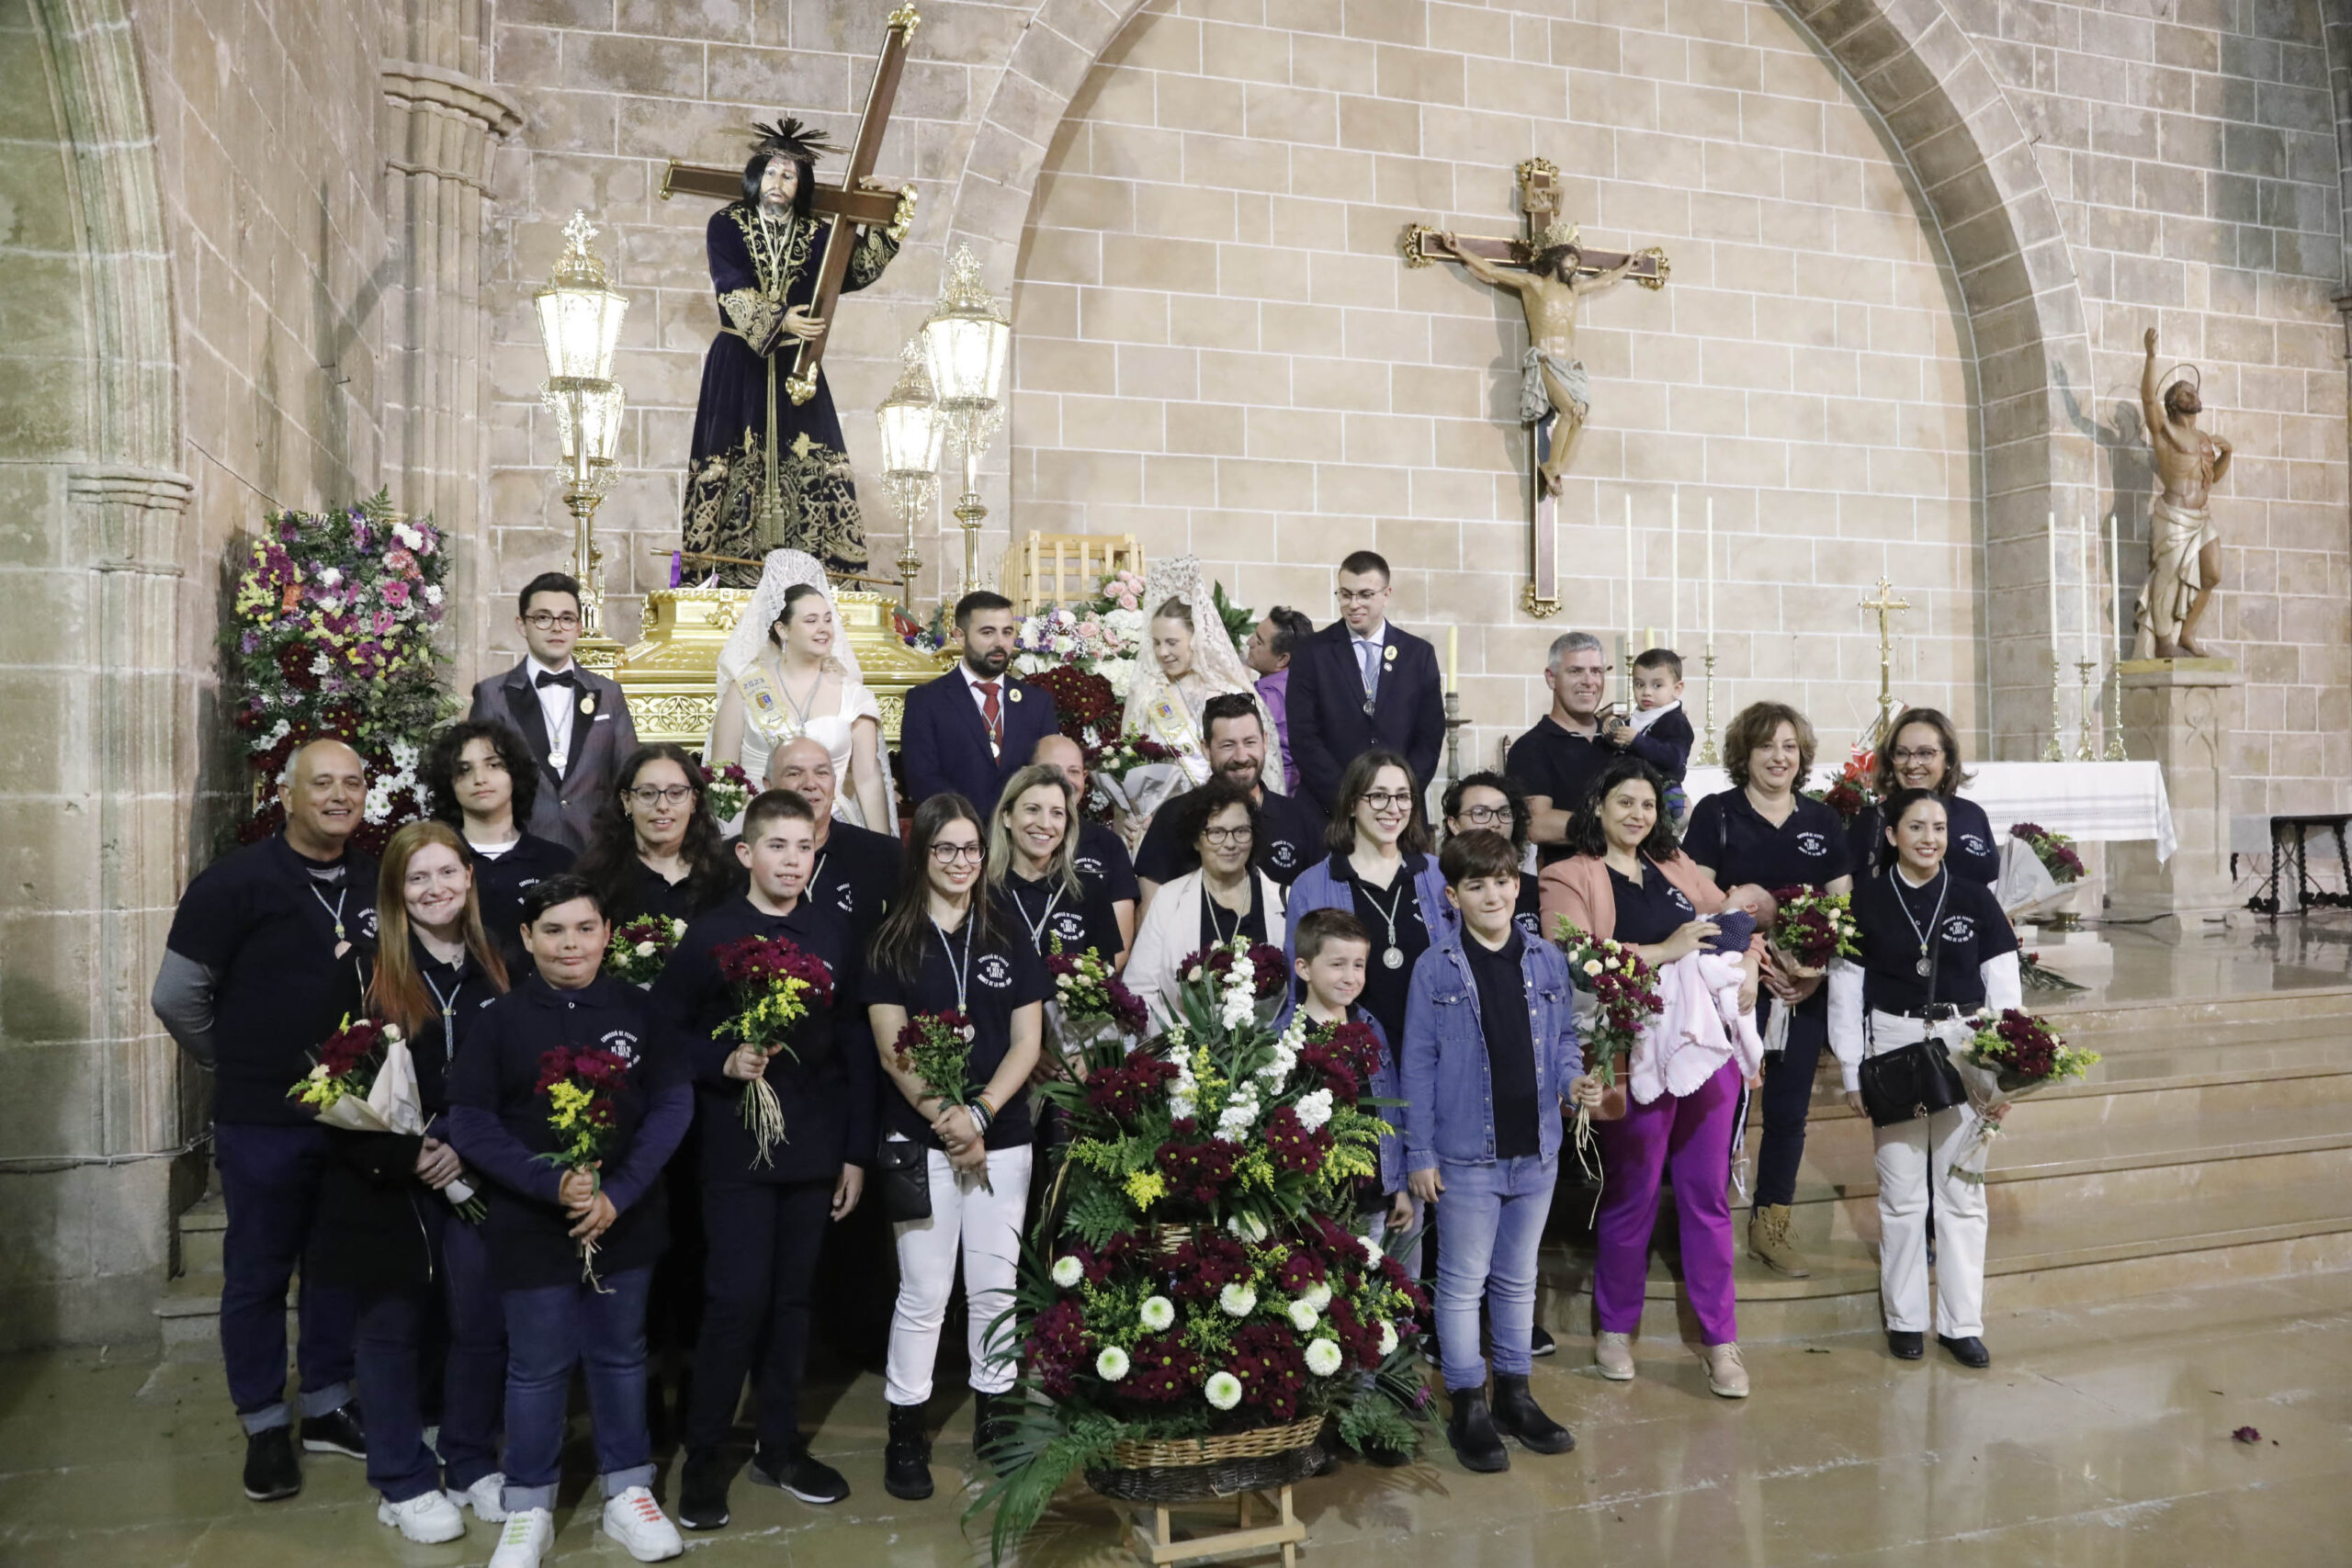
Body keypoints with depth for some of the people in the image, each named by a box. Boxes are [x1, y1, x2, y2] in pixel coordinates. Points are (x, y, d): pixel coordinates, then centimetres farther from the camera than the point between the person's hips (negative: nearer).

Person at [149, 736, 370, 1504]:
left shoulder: (378, 884, 1)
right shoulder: (236, 881, -12)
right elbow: (176, 996, -7)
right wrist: (243, 1065, 3)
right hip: (263, 1120, -4)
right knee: (258, 1272, 10)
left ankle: (327, 1407, 31)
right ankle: (265, 1426, 25)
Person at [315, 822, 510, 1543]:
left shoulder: (493, 970, 5)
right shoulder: (370, 973, -5)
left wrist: (469, 1150, -8)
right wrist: (404, 1158, -14)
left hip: (474, 1177, 3)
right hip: (387, 1181, -3)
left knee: (481, 1323, 6)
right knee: (393, 1327, 9)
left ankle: (474, 1465, 25)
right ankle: (404, 1482, 23)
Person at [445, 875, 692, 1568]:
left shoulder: (636, 1009, -3)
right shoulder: (500, 1018, -6)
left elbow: (673, 1103, -4)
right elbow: (469, 1121, -8)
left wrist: (619, 1194, -15)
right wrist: (551, 1185, -19)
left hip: (625, 1221, 1)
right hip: (531, 1224, -1)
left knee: (621, 1354, 14)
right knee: (537, 1367, 9)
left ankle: (628, 1492, 30)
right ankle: (528, 1510, 27)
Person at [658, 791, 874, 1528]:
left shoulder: (833, 933, 3)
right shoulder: (710, 934, -4)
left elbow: (856, 1048, 6)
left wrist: (858, 1150, 5)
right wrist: (723, 1062, -19)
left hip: (816, 1149, 3)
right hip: (738, 1150, -3)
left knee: (793, 1298, 12)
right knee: (737, 1298, -3)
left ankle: (781, 1444, 27)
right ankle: (704, 1455, 16)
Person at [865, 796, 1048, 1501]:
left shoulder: (1008, 940, 7)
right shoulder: (893, 942, 1)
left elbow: (1027, 1042, 2)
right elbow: (891, 1048, -5)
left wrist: (980, 1112, -12)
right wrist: (945, 1118, -14)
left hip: (1003, 1138, 2)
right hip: (920, 1141, -2)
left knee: (996, 1284, 9)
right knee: (924, 1291, 1)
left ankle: (994, 1416, 25)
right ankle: (906, 1431, 16)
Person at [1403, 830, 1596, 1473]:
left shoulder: (1548, 961, 3)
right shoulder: (1435, 969, -7)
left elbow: (1564, 1040, 14)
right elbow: (1419, 1065, -6)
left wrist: (1574, 1081, -8)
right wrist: (1420, 1154, -7)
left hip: (1536, 1150, 4)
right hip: (1466, 1154, -4)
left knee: (1518, 1279, 17)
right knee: (1464, 1283, 6)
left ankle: (1515, 1395, 32)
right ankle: (1468, 1408, 19)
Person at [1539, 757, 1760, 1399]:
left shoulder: (1676, 866, 16)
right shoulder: (1570, 877, -2)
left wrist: (1747, 967, 1)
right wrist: (1663, 951, -20)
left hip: (1710, 1044, 5)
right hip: (1636, 1053, -5)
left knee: (1708, 1195, 10)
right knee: (1633, 1195, 7)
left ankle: (1720, 1339, 22)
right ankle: (1614, 1329, 26)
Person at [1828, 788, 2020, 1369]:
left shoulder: (1974, 898, 1)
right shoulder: (1867, 900, -1)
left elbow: (2003, 986, 3)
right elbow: (1846, 989, 1)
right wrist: (1852, 1074, -1)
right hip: (1893, 1049, -1)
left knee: (1961, 1191, 7)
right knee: (1902, 1191, 7)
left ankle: (1961, 1322, 18)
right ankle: (1905, 1318, 19)